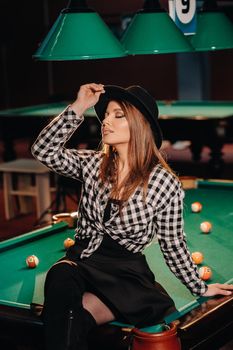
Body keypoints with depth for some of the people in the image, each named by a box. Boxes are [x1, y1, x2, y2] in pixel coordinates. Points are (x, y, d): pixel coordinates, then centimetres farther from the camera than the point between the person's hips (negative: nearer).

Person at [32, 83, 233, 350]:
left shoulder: (165, 183, -6)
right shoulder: (93, 164, 5)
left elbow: (173, 245, 4)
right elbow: (43, 151, -5)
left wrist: (200, 289, 10)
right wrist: (79, 107, -9)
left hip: (126, 273, -3)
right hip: (82, 260, 4)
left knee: (75, 316, -33)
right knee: (59, 277, -34)